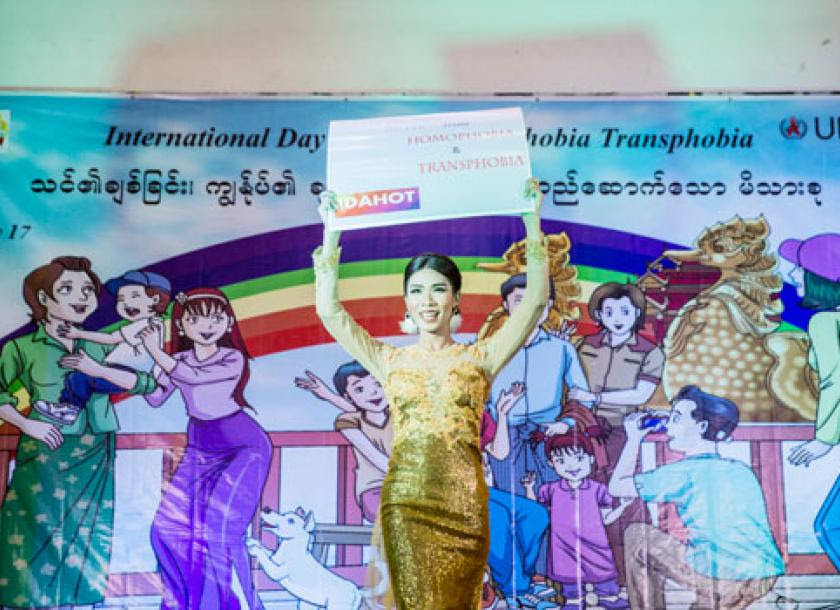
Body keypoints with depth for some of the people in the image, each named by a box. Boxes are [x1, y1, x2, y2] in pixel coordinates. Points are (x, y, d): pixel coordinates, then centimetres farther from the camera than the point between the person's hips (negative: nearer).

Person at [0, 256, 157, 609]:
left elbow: (148, 382, -1)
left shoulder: (99, 348, 4)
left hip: (94, 457, 4)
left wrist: (99, 371, -12)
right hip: (44, 456, -4)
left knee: (89, 536, 9)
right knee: (40, 534, -1)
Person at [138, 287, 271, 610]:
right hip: (200, 448, 6)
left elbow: (193, 376, -27)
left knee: (219, 525, -16)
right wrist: (150, 356, -5)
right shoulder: (179, 360, 1)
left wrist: (156, 351, -21)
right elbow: (155, 398, 1)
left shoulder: (233, 358, -14)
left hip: (242, 446, -6)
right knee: (170, 525, 2)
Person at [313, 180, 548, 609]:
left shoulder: (479, 357, 6)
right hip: (405, 501, 0)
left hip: (464, 504, 0)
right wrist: (332, 232, 1)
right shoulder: (390, 360, 9)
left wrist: (532, 221, -5)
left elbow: (535, 300, -1)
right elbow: (329, 310, 3)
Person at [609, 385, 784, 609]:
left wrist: (634, 438, 17)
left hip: (722, 581, -7)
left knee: (636, 535, 10)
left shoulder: (685, 471, -1)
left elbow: (617, 487, 5)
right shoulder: (743, 470, 16)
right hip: (767, 577, 7)